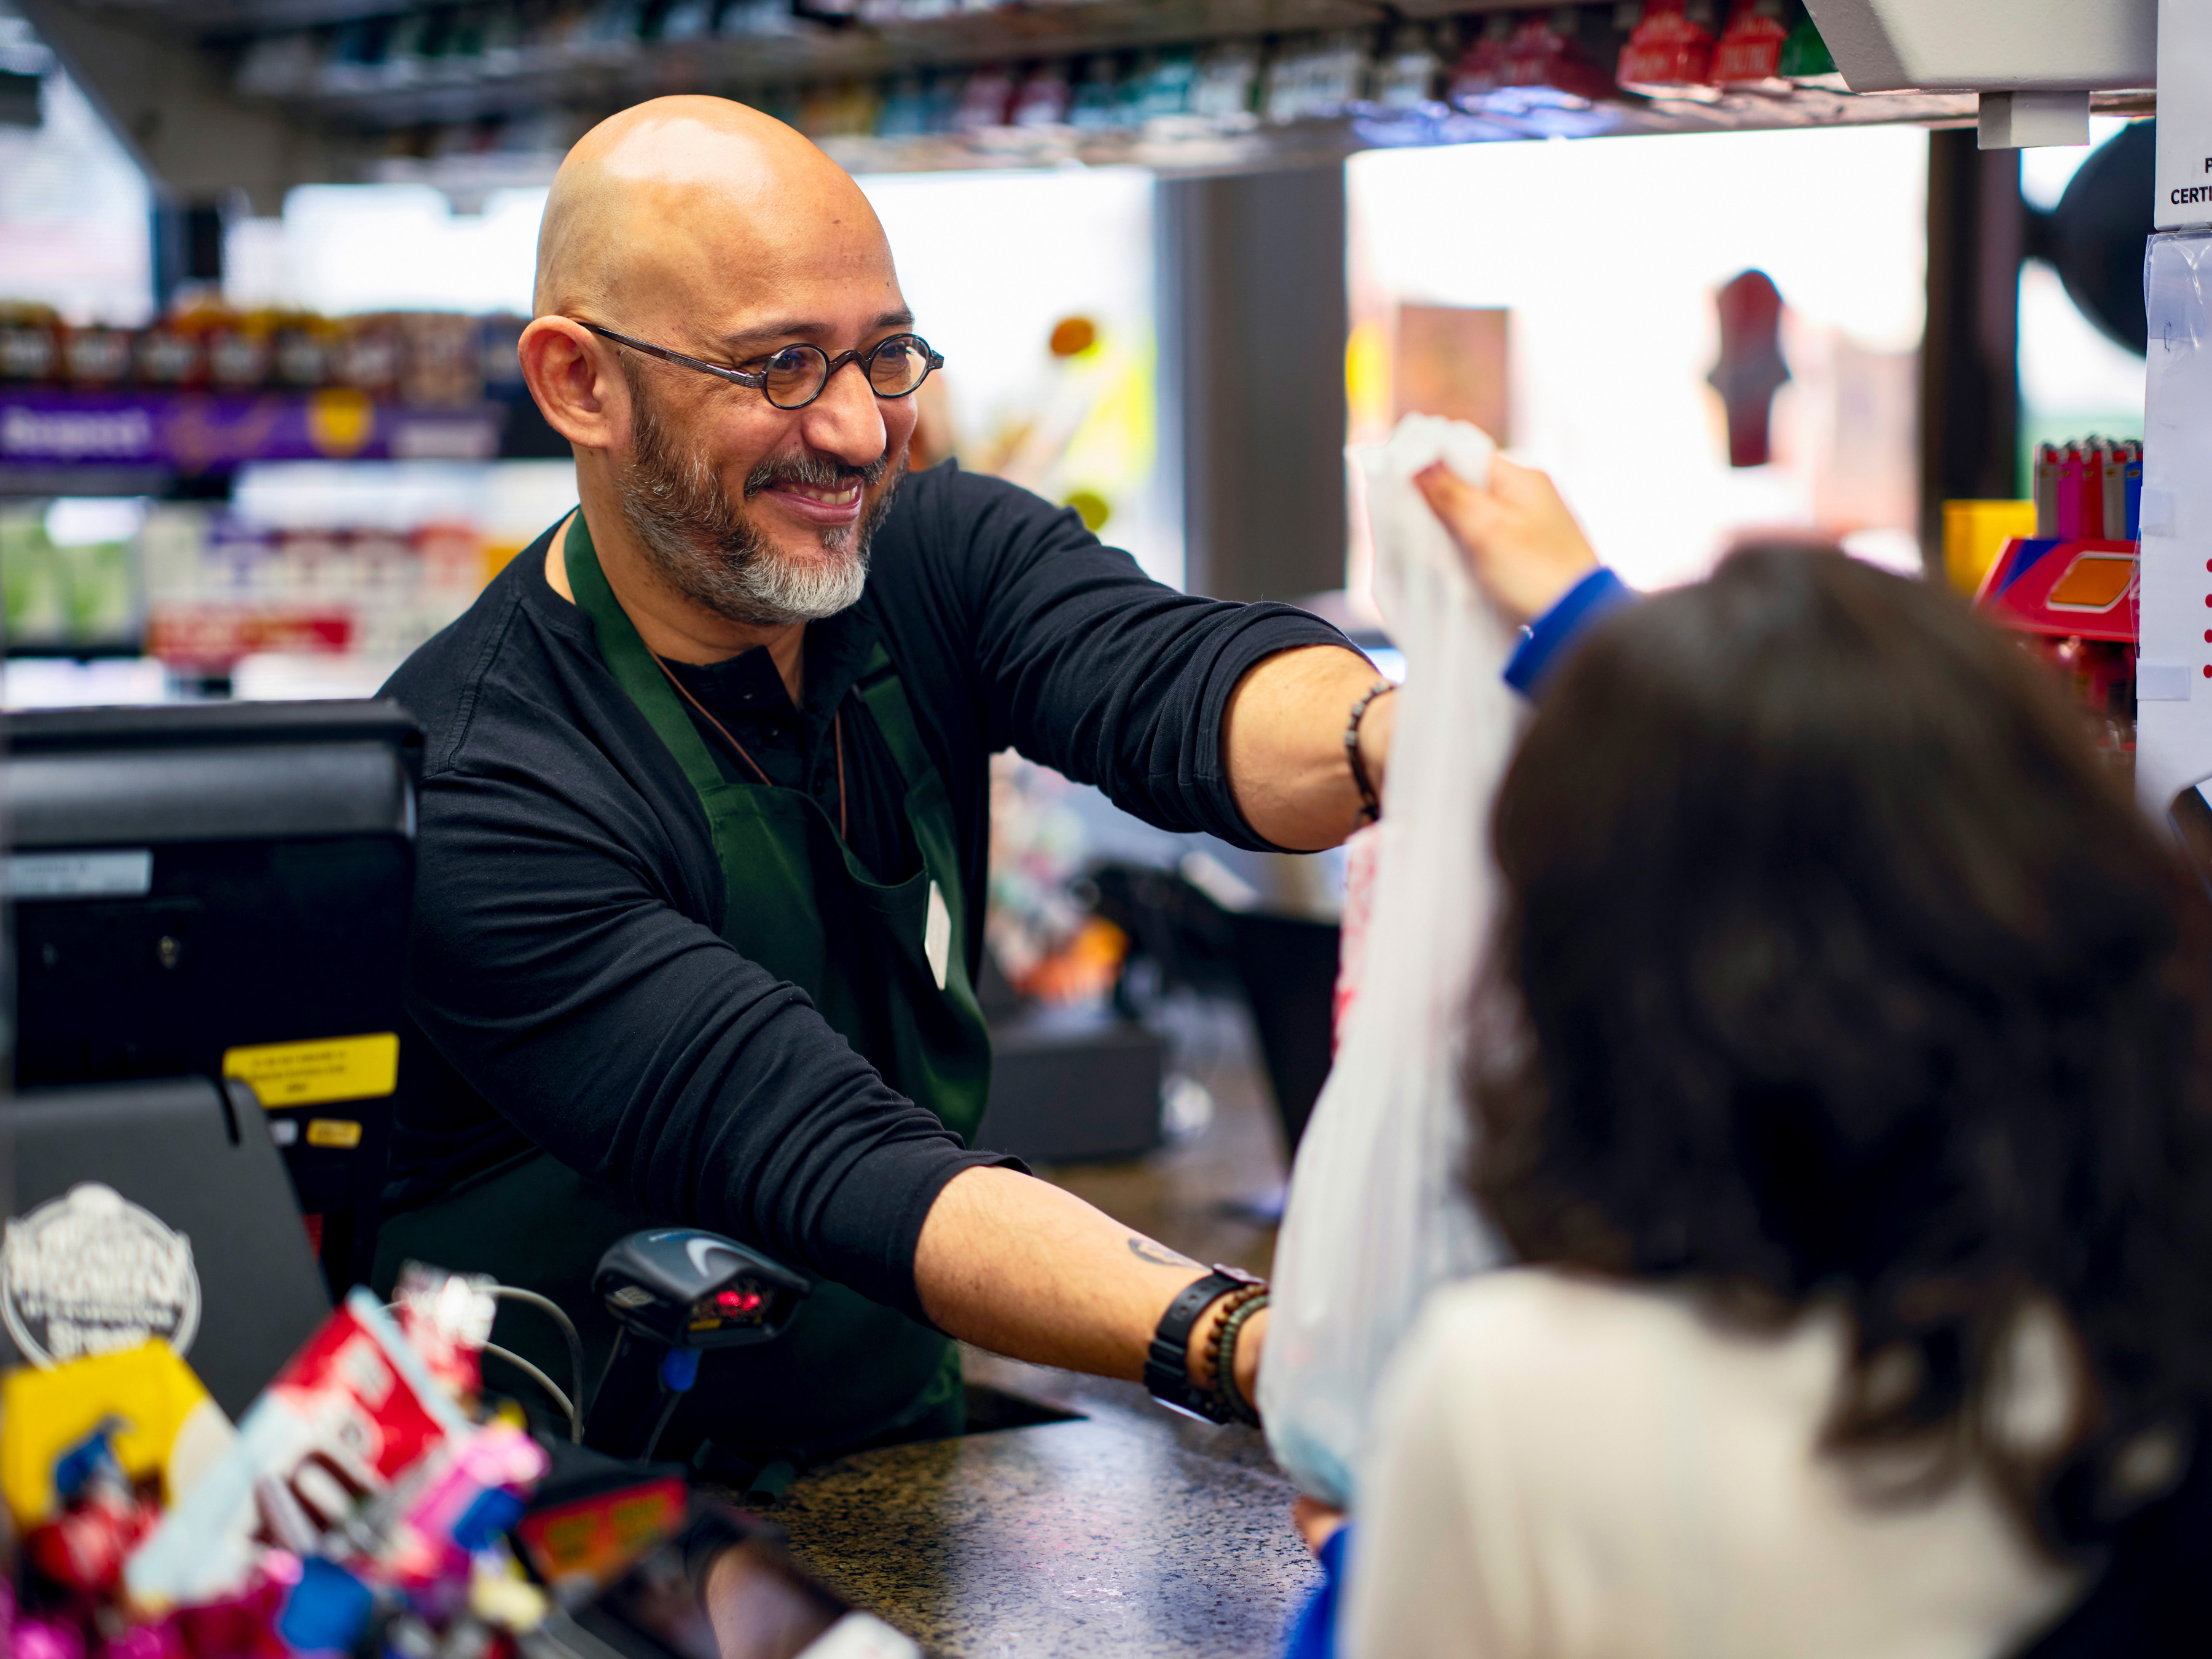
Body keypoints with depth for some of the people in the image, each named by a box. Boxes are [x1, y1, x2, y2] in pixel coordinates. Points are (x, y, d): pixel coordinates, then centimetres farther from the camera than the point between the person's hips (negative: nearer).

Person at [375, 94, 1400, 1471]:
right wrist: (1239, 1345, -40)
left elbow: (1184, 688, -21)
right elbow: (831, 1168, -27)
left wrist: (1393, 739, -44)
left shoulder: (938, 554, -1)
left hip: (907, 1458, 5)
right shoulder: (471, 797, -18)